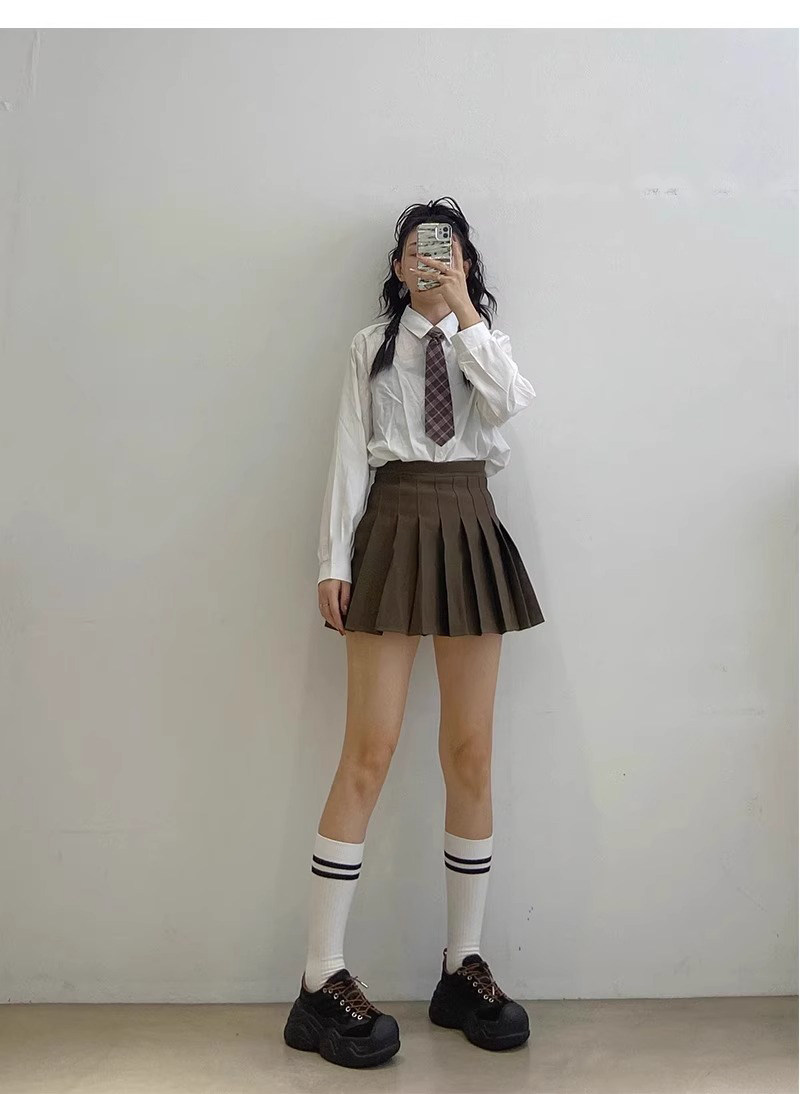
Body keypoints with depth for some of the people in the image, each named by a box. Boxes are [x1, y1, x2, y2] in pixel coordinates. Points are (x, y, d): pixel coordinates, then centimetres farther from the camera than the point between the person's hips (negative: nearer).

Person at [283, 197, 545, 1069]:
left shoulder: (483, 345, 17)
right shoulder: (373, 345, 11)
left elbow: (511, 402, -7)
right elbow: (349, 456, 3)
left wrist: (463, 309, -6)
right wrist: (334, 560, -5)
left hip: (470, 536, 3)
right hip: (393, 532, -3)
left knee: (470, 752, 3)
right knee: (370, 750, -8)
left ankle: (463, 966, 15)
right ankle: (322, 983, 0)